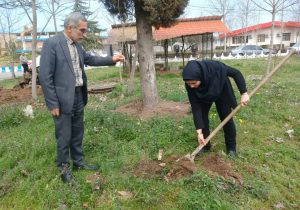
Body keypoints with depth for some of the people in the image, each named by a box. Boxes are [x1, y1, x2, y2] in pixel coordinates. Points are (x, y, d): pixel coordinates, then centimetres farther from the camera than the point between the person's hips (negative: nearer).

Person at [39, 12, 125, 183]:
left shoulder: (77, 45, 7)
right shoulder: (52, 44, -16)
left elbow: (90, 59, 21)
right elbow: (45, 76, -17)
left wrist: (112, 59, 9)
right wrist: (53, 104, -16)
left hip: (79, 96, 7)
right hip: (63, 98, -7)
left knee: (78, 133, 19)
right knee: (64, 136, 7)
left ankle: (78, 162, 36)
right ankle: (64, 167, 27)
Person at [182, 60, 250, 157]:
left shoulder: (214, 67, -42)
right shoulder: (190, 85, -35)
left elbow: (236, 73, -26)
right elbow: (195, 107, -31)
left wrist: (244, 93, -30)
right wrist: (199, 131, -34)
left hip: (221, 92, -1)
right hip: (203, 97, 1)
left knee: (226, 118, -1)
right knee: (201, 116, -7)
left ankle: (231, 147, 16)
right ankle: (205, 145, 12)